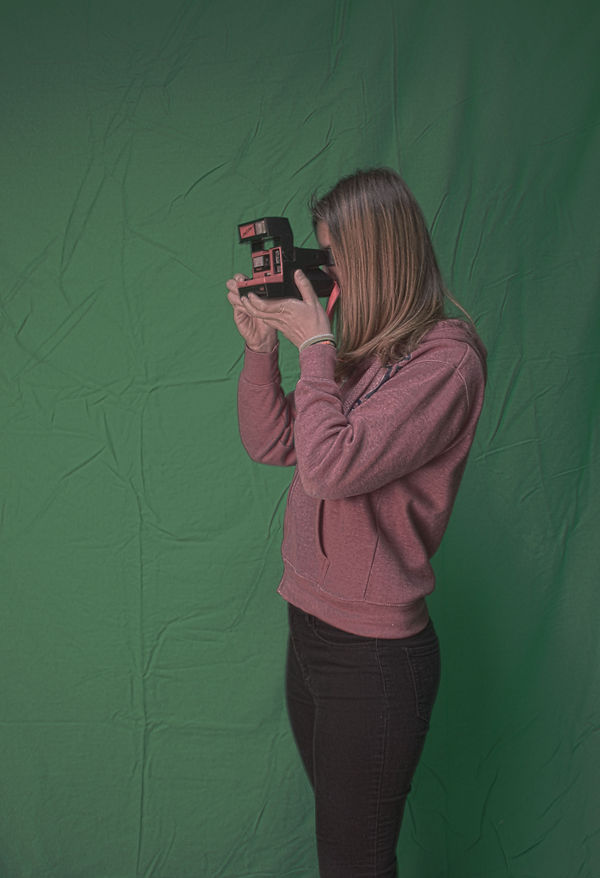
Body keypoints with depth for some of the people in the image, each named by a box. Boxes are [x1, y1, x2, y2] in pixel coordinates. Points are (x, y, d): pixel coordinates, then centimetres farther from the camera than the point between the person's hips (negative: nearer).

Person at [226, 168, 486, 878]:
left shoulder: (445, 358, -17)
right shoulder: (357, 347, 7)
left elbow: (330, 467, -26)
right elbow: (269, 443, 9)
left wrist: (313, 343, -16)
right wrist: (260, 344, -2)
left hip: (374, 656, -8)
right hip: (309, 628, 8)